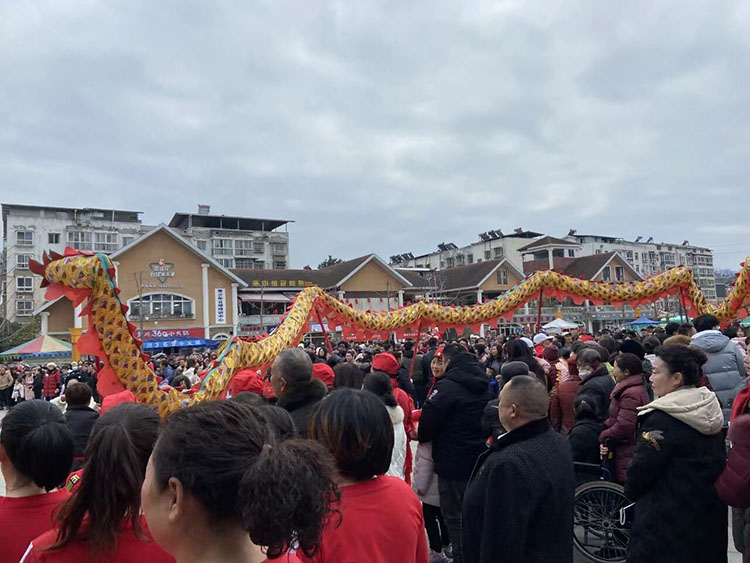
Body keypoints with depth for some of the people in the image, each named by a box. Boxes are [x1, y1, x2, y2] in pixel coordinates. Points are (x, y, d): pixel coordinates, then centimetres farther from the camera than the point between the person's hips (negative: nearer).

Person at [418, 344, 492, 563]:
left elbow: (428, 422, -17)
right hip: (479, 461, 8)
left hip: (453, 464, -8)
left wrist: (421, 435, 2)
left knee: (454, 516, 7)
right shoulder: (484, 386, 6)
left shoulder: (446, 386, -20)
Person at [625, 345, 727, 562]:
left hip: (667, 521, -8)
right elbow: (718, 464, 13)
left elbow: (642, 469, -18)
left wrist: (631, 491, 2)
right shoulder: (710, 412, 3)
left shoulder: (661, 418, -23)